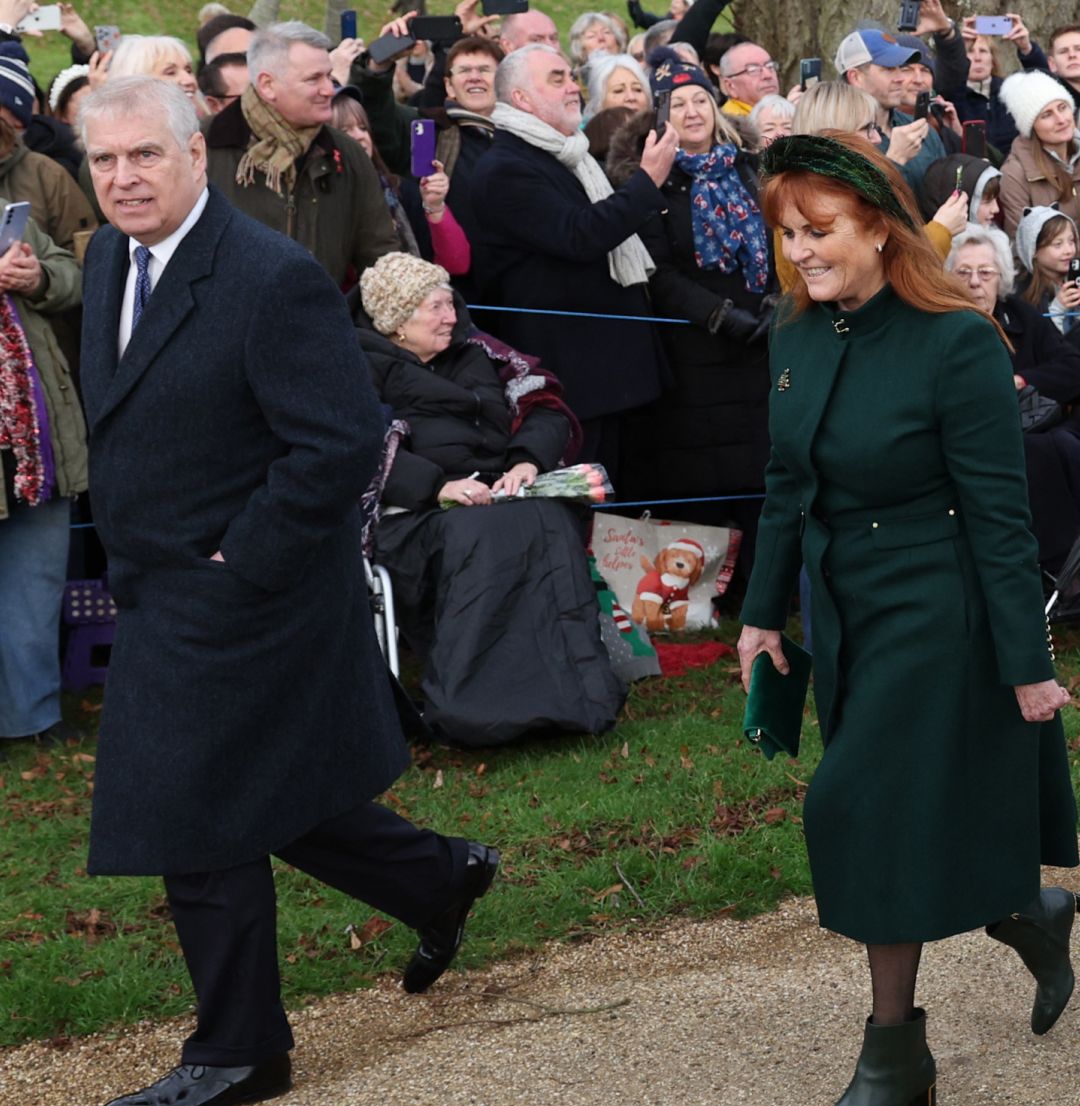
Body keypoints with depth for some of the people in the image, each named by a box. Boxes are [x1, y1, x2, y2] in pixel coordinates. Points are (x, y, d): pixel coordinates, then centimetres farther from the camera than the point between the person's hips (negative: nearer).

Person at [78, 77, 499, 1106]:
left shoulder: (274, 279, -21)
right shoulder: (109, 258, 6)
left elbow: (343, 442, -24)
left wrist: (240, 562, -19)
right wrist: (132, 552, 11)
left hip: (235, 604, -9)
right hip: (161, 598, 9)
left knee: (194, 823, 1)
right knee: (276, 798, 19)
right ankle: (441, 879, 40)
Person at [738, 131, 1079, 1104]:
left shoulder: (957, 342, -19)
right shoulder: (796, 335, 1)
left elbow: (998, 514, -17)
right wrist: (764, 612, 12)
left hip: (935, 619, -7)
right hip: (845, 614, 7)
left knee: (874, 813, -3)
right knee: (877, 820, 14)